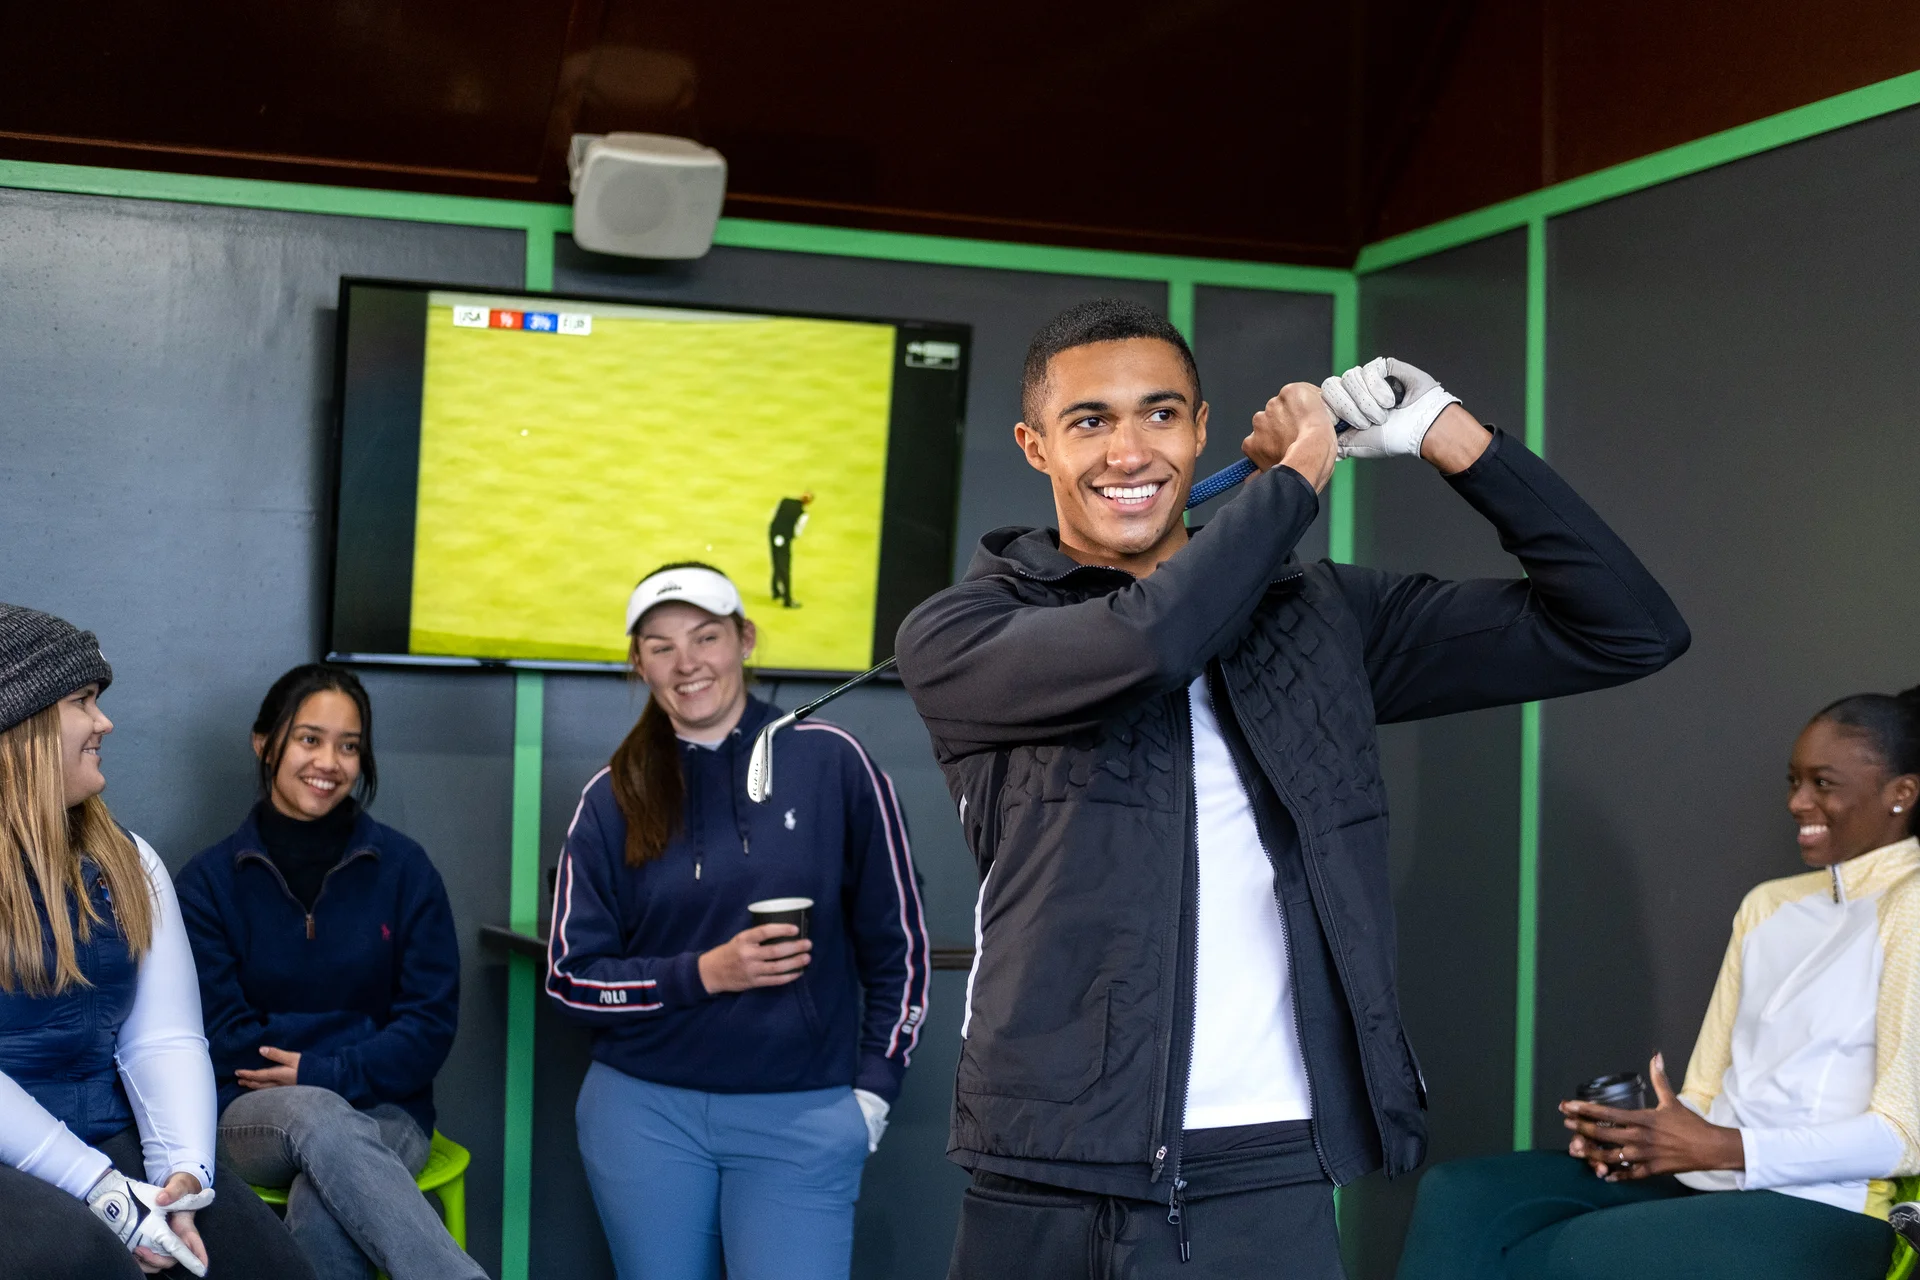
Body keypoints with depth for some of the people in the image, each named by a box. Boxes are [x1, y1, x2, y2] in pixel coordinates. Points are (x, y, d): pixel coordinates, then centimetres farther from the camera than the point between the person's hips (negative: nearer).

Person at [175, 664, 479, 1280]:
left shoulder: (403, 868, 4)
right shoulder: (209, 880, 6)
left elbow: (431, 1022, 1)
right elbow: (221, 1033, 2)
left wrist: (320, 1073, -11)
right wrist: (319, 1087, -9)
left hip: (381, 1114, 0)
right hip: (256, 1117, 0)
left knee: (322, 1205, -36)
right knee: (315, 1115, -37)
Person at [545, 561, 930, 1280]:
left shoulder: (831, 763, -2)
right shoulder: (614, 799, 2)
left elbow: (897, 947, 3)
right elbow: (571, 977, 2)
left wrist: (872, 1093, -2)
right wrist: (702, 974, -12)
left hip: (801, 1120, -2)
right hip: (644, 1113, 2)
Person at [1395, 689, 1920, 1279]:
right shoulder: (1768, 905, 18)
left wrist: (1721, 1148, -18)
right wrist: (1634, 1136, -6)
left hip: (1815, 1210, -7)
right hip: (1704, 1181, 7)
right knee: (1458, 1196, -17)